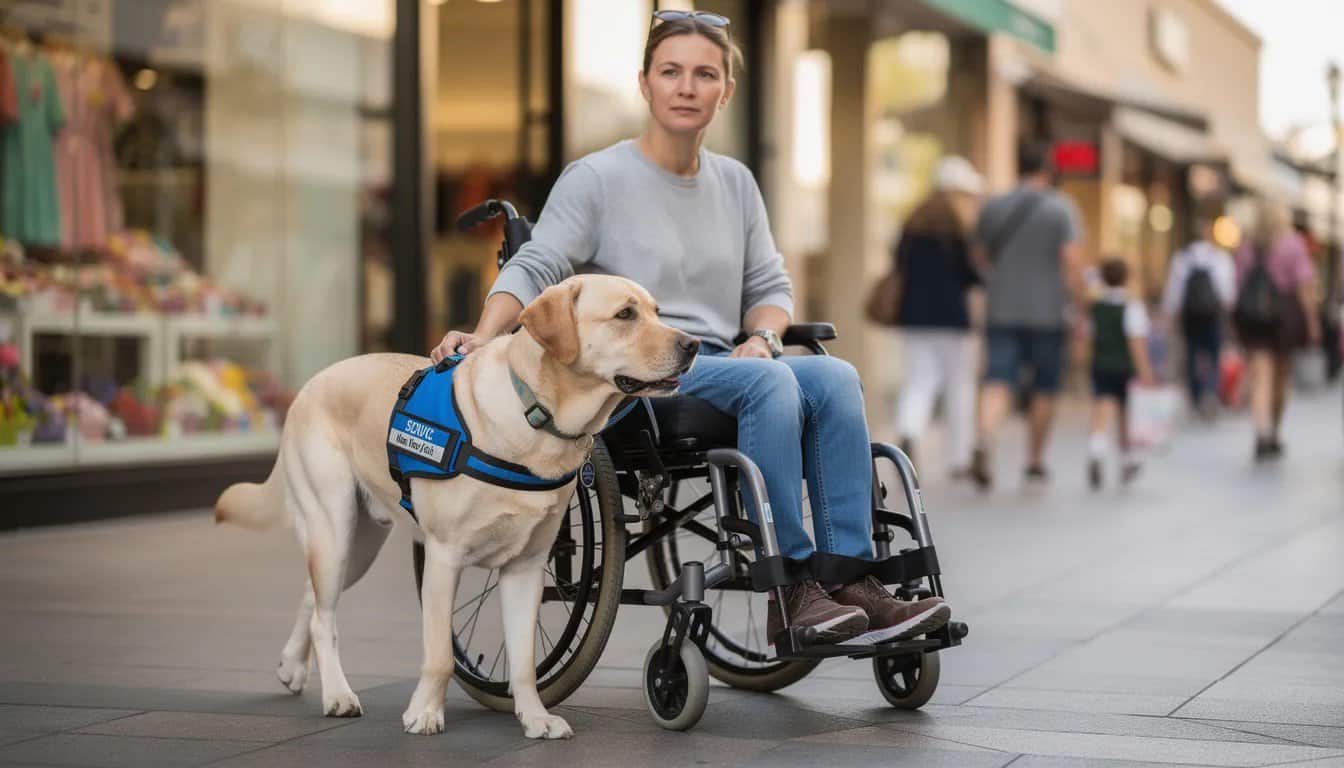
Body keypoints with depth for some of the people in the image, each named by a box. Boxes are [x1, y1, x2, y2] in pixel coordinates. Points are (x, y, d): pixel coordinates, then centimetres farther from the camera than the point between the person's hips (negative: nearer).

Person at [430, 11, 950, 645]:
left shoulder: (735, 182, 17)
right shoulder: (596, 178, 1)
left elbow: (769, 285, 18)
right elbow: (534, 270, -8)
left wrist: (761, 337, -5)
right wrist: (485, 335, -26)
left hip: (713, 368, 6)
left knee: (834, 378, -23)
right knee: (770, 382, -32)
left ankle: (852, 581, -26)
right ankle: (790, 589, -31)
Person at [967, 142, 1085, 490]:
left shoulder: (993, 207, 6)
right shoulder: (1061, 208, -4)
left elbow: (980, 258, 15)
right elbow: (1071, 262, -12)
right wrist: (1081, 306, -7)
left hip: (1003, 313, 2)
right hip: (1047, 313, -2)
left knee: (998, 382, -7)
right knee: (1044, 389, 13)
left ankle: (983, 443, -33)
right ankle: (1035, 460, 21)